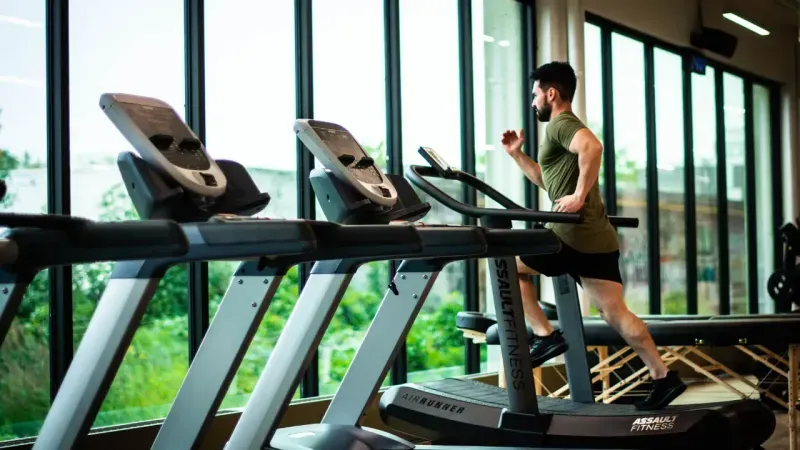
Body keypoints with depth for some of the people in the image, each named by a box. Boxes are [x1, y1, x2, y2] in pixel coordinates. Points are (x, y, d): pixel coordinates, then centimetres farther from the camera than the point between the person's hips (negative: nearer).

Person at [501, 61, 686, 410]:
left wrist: (579, 196, -27)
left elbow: (592, 146, -30)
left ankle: (545, 336, 2)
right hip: (596, 238, 10)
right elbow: (548, 180, 36)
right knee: (615, 313, 7)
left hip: (576, 236, -10)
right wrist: (517, 154, 28)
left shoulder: (561, 124, -6)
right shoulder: (566, 128, 26)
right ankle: (663, 377, 5)